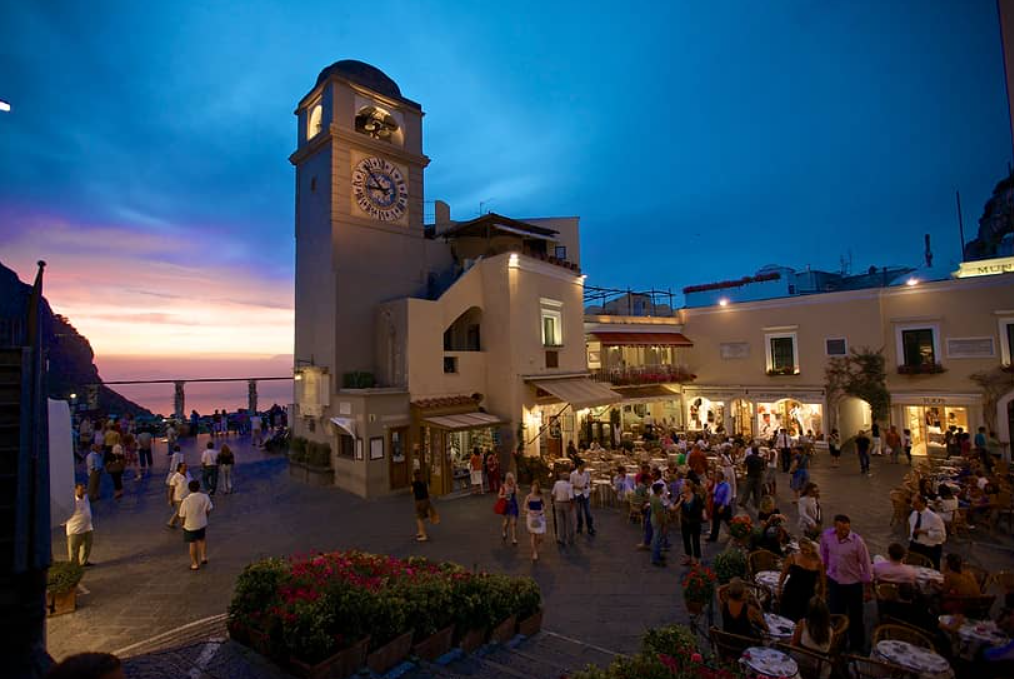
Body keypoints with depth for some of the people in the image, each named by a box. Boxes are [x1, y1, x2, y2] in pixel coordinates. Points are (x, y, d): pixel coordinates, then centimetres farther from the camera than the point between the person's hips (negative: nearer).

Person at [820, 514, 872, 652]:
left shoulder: (857, 541, -24)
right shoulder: (826, 535, -15)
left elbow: (866, 564, -12)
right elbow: (823, 555, 3)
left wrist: (867, 588, -5)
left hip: (853, 584, -2)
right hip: (834, 581, 2)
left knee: (855, 617, 15)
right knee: (835, 615, 16)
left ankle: (857, 646, 36)